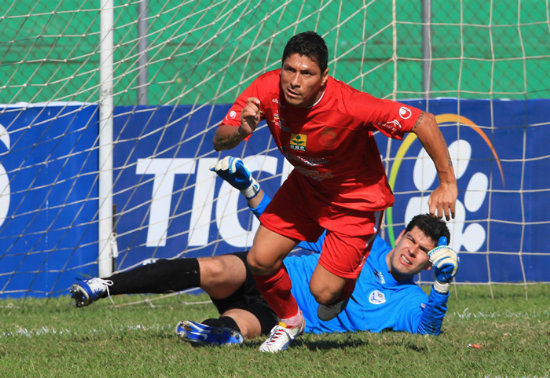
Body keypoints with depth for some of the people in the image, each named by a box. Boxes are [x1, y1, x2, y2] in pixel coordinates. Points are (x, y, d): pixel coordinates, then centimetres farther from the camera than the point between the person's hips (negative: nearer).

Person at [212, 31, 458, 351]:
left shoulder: (348, 106, -38)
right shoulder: (267, 90, -24)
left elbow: (423, 121, -32)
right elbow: (219, 141, -20)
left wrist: (447, 183, -29)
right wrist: (240, 131, -44)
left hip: (356, 198, -4)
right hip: (305, 186, 5)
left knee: (324, 291, -10)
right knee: (260, 260, -5)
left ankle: (344, 287, 30)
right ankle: (289, 320, 27)